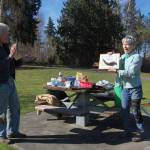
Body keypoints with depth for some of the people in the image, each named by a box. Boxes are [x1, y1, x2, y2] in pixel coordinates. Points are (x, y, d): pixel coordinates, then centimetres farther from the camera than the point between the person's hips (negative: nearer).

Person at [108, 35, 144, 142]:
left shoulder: (137, 57, -11)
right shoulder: (123, 57, 9)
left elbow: (130, 72, -20)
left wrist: (116, 71, -21)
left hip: (135, 88, -7)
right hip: (124, 88, 7)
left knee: (136, 111, 0)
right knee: (125, 110, 12)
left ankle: (140, 132, 15)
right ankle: (127, 130, 27)